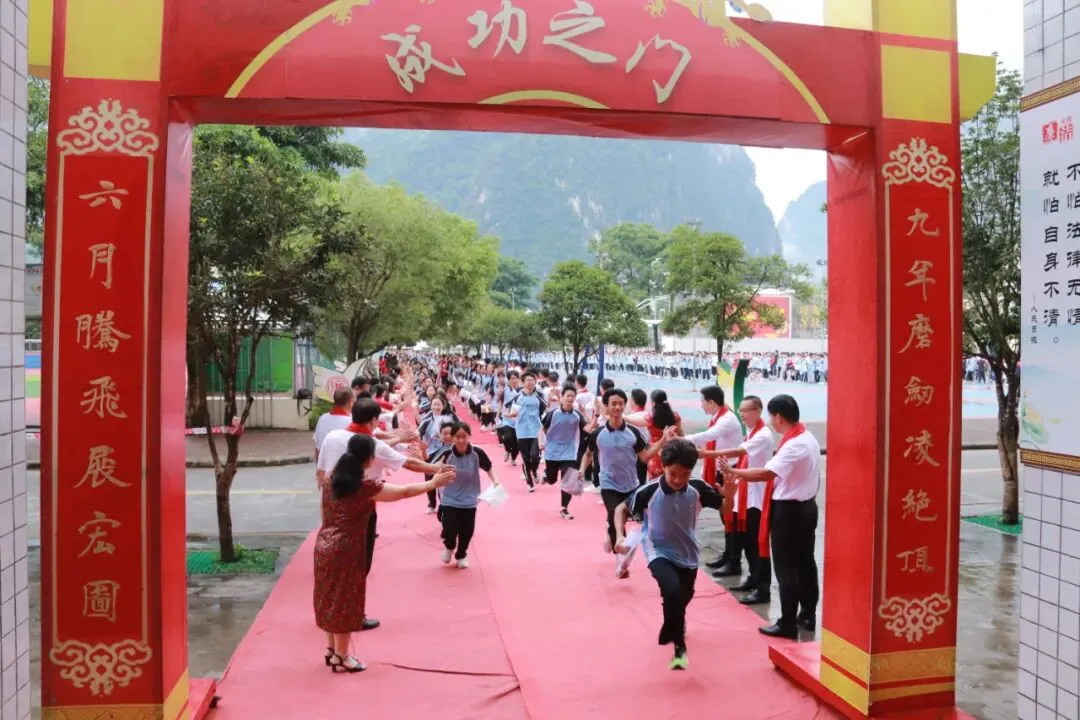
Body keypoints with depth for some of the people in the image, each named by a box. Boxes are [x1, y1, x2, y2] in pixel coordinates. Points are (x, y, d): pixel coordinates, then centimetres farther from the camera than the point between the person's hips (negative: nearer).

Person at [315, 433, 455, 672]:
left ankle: (331, 649, 31)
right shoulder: (366, 485, -18)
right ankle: (341, 657, 17)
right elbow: (404, 492, -12)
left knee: (330, 598, 18)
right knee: (345, 602, 6)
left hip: (324, 545, 7)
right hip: (346, 550, -7)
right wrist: (433, 483, 0)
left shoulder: (332, 479, 2)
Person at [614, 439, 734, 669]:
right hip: (659, 553, -4)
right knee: (673, 592, -31)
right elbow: (622, 509, -8)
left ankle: (672, 631, 62)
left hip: (687, 555, 4)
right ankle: (679, 647, -7)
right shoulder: (649, 491, -23)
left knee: (682, 599, 24)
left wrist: (730, 489, -23)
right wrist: (620, 535, -22)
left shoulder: (698, 489, -16)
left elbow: (725, 507, -3)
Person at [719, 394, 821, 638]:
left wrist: (733, 471, -27)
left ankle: (787, 624, 5)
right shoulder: (808, 438, 8)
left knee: (786, 568, -2)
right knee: (805, 563, 16)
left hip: (788, 511, -10)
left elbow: (766, 473, -32)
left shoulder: (793, 445, -24)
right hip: (806, 506, 10)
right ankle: (807, 616, 27)